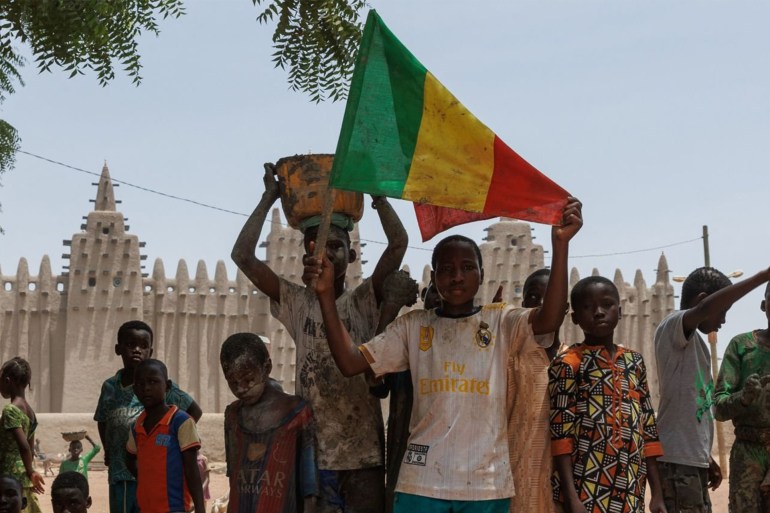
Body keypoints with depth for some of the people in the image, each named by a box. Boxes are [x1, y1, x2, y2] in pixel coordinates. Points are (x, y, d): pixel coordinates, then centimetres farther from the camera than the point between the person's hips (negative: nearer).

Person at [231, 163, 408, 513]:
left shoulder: (364, 301, 5)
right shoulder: (296, 302, 7)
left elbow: (399, 243, -7)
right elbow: (242, 256, -1)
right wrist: (270, 197, 1)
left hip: (362, 451, -1)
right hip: (311, 451, 1)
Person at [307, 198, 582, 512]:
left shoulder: (500, 321, 5)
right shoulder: (413, 326, 7)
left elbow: (550, 319, -15)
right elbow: (350, 363, 0)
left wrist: (560, 244, -26)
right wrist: (326, 294, -10)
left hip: (487, 484, 0)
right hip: (422, 482, 0)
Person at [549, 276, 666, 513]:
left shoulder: (634, 361, 14)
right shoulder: (568, 364, -3)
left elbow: (648, 430, 14)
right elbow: (561, 434, -9)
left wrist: (657, 493, 10)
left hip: (630, 494, 6)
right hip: (587, 492, -6)